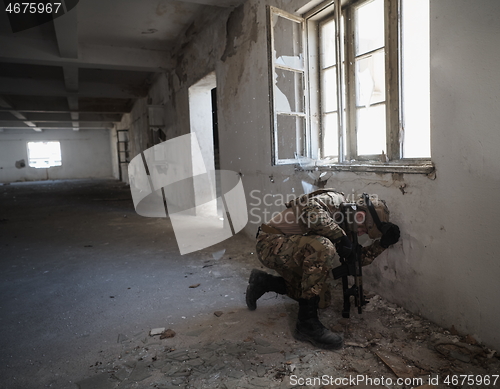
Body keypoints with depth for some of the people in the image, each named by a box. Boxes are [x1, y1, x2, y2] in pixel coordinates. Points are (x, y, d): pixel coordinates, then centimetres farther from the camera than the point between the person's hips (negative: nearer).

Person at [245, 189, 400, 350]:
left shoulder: (343, 226, 12)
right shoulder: (335, 200, -14)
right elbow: (309, 206, -36)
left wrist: (382, 243, 2)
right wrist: (339, 236, -31)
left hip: (287, 250, 10)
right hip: (270, 242, -10)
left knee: (319, 294, 11)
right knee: (323, 248, -32)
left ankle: (264, 282, 23)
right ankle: (307, 323, -23)